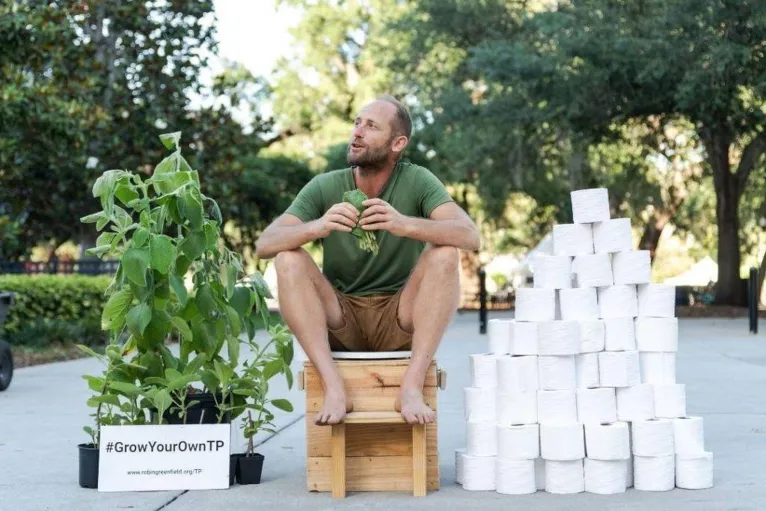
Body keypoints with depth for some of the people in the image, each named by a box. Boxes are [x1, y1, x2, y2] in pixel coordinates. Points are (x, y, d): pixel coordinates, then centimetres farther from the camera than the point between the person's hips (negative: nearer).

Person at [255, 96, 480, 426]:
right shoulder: (325, 187, -5)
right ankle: (334, 387, -31)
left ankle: (412, 387, -30)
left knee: (444, 254, -24)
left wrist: (405, 224, -41)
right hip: (339, 322, 1)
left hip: (399, 323, -1)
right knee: (288, 259, -22)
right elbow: (264, 245, -15)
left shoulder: (416, 181, -8)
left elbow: (471, 236, -22)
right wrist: (317, 226, -36)